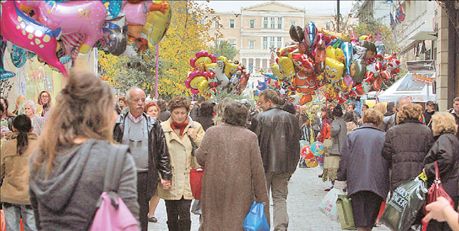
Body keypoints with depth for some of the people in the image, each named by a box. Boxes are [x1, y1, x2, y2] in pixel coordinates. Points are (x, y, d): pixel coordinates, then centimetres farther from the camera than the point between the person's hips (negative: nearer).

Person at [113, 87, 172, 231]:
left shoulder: (153, 125, 6)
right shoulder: (118, 124, 2)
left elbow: (163, 152, 7)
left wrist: (166, 176, 2)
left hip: (145, 178, 1)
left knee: (142, 217, 5)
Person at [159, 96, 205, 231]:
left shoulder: (195, 127, 5)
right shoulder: (162, 128, 1)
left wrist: (196, 138, -11)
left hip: (187, 179, -1)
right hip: (169, 180, 1)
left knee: (184, 216, -8)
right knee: (172, 217, 10)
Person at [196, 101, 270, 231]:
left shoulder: (212, 132, -1)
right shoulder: (250, 137, -3)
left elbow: (201, 158, -5)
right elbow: (257, 170, -3)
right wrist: (262, 198, 3)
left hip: (215, 189, 1)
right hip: (240, 192, -1)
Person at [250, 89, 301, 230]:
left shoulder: (260, 118, -10)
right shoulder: (291, 118, 3)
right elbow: (295, 143, 8)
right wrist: (292, 165, 15)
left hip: (265, 165, -3)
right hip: (284, 165, 3)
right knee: (280, 198, 10)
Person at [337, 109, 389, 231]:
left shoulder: (352, 135, 4)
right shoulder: (384, 137, 3)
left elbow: (344, 160, 2)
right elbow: (390, 162, 2)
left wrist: (341, 178, 13)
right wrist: (388, 185, 9)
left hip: (356, 183, 0)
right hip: (378, 184, 0)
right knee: (370, 221, 10)